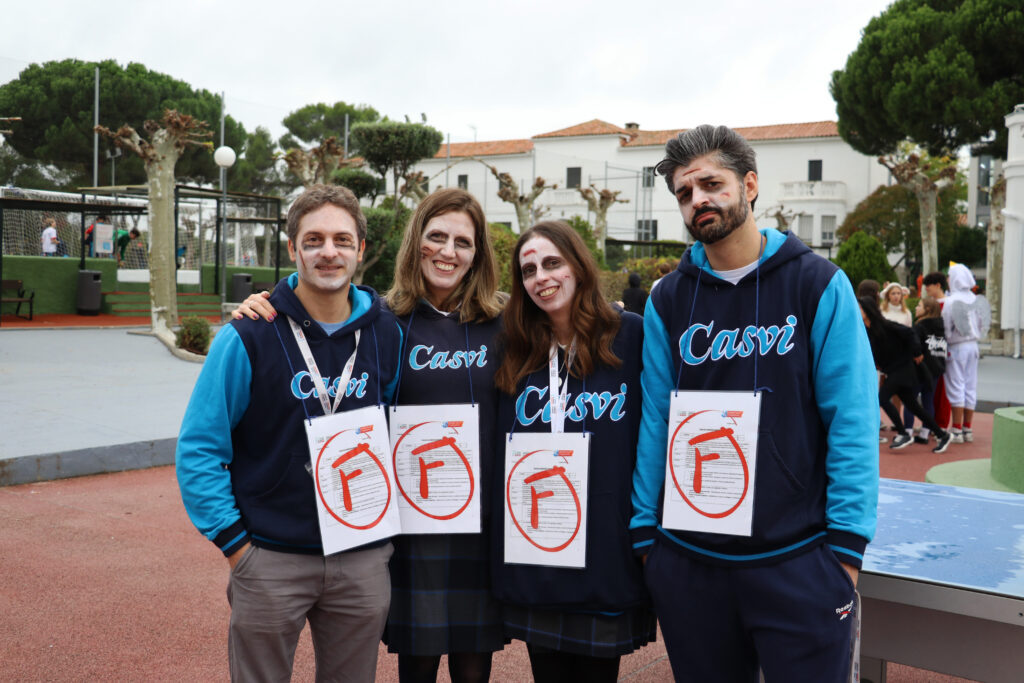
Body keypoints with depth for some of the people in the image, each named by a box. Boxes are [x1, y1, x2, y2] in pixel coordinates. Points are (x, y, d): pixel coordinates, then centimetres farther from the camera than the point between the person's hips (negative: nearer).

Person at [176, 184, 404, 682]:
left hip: (363, 561, 3)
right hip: (270, 560, -3)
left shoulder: (386, 334, 1)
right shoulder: (248, 337, -9)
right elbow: (198, 449, -6)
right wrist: (233, 542, -9)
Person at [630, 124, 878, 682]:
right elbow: (654, 421, 4)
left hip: (797, 559, -2)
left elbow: (852, 420, -6)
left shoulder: (818, 285, -3)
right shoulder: (669, 300, 4)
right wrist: (644, 532, 2)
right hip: (688, 561, 3)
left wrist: (847, 545, -9)